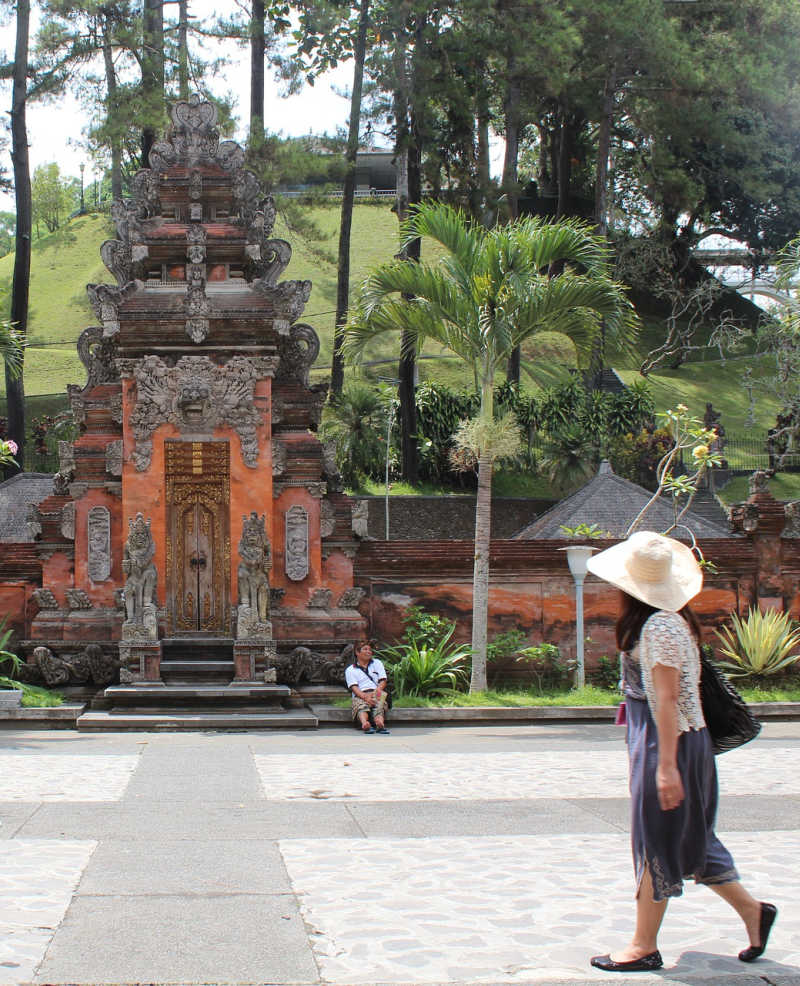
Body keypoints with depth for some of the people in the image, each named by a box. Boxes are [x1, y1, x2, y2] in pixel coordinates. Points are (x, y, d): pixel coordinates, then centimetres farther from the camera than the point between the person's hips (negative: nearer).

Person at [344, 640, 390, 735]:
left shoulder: (377, 663, 27)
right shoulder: (350, 670, 17)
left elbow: (383, 680, 14)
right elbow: (354, 687, 0)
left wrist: (378, 690, -10)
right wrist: (365, 696, -20)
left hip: (377, 692, 2)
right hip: (360, 695, -2)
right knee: (361, 706, -39)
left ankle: (380, 723, -68)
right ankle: (365, 723, -71)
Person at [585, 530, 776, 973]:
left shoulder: (659, 627, -20)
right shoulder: (673, 619, 10)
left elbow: (666, 698, -23)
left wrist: (666, 765, -24)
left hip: (669, 741, -10)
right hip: (678, 741, 10)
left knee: (656, 841, 0)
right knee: (686, 837, 17)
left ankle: (644, 947, 9)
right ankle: (750, 908, 24)